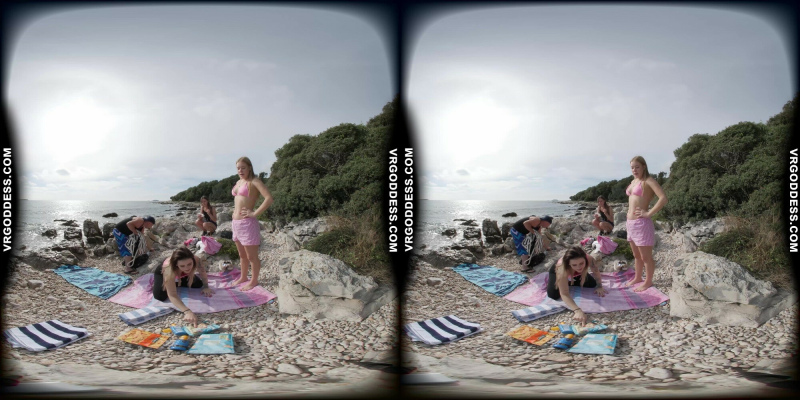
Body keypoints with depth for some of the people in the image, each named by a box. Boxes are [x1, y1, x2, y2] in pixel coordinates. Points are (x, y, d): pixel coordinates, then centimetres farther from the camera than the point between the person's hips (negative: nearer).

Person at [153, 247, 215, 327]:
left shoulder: (196, 260, -40)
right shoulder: (169, 269, -49)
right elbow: (172, 295, -52)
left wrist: (206, 287, -16)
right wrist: (187, 312, -64)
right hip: (162, 272, -3)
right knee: (160, 297, -22)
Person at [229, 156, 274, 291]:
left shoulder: (254, 182, -10)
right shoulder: (238, 182, 14)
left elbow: (269, 198, -22)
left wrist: (255, 213, -21)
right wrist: (235, 212, 17)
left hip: (247, 223, -8)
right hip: (236, 223, 9)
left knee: (251, 256, 2)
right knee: (242, 255, 21)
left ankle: (254, 281, 14)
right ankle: (243, 277, 35)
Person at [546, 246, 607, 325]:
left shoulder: (589, 260, -41)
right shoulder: (562, 268, -49)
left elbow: (596, 272, -16)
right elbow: (564, 294, -51)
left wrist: (599, 287, -7)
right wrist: (577, 311, -64)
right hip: (556, 271, -3)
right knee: (553, 295, -22)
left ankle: (570, 281, 28)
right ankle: (550, 279, 14)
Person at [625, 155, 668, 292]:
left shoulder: (648, 181, -10)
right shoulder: (633, 181, 13)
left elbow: (663, 198, -22)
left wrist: (649, 213, -20)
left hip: (641, 223, -9)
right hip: (630, 223, 9)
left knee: (646, 257, 3)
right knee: (636, 255, 22)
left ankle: (648, 281, 15)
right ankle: (637, 278, 35)